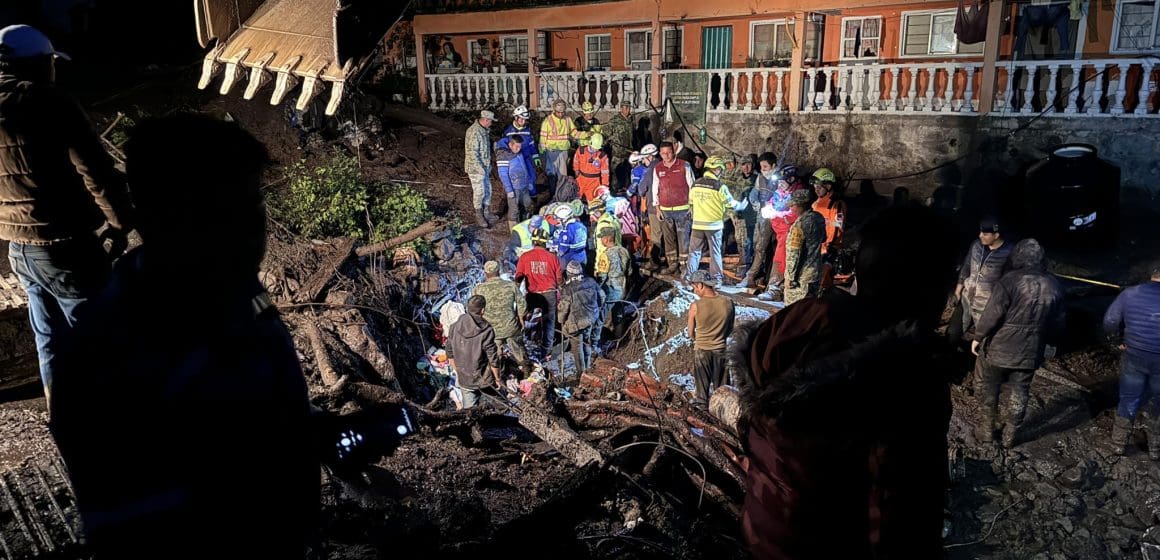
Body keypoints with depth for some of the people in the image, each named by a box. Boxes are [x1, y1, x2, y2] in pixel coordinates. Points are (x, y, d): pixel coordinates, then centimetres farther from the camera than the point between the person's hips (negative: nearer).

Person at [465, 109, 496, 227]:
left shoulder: (484, 130, 9)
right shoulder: (474, 131, -21)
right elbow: (473, 152, -24)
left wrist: (488, 166, 19)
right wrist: (480, 168, -24)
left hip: (485, 167, 9)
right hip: (475, 168, -9)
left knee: (488, 190, 14)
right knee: (479, 192, -5)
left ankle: (485, 213, 26)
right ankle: (479, 218, 5)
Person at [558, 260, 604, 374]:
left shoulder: (567, 289, -21)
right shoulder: (591, 282, -5)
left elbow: (563, 309, -15)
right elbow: (601, 298, 8)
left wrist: (562, 322, 3)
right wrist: (596, 310, 25)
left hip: (576, 323, -5)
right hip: (592, 320, 5)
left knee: (577, 347, 9)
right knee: (587, 344, 23)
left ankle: (581, 372, 16)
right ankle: (588, 368, 35)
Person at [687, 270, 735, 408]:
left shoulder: (695, 306, -19)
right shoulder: (728, 303, -11)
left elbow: (691, 333, -5)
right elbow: (730, 330, 2)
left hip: (701, 350, -2)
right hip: (720, 349, 2)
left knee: (702, 380, 15)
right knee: (719, 381, 18)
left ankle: (702, 402, 26)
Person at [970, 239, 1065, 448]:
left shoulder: (1010, 281, -18)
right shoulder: (1054, 286, -1)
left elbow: (992, 315, -19)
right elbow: (1057, 323, 7)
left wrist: (978, 337, -6)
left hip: (999, 349, -4)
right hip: (1030, 353, 4)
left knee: (987, 388, 16)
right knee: (1019, 394, 17)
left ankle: (988, 428, 25)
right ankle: (1010, 435, 28)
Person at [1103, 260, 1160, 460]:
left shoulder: (1130, 294, -6)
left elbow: (1110, 321, -6)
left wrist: (1120, 340, 8)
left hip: (1134, 357, 1)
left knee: (1128, 401, 14)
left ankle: (1119, 443, 22)